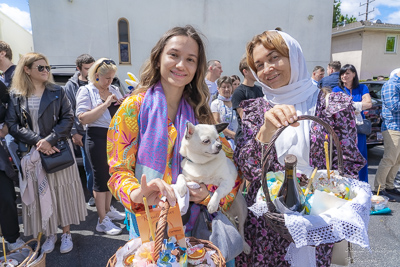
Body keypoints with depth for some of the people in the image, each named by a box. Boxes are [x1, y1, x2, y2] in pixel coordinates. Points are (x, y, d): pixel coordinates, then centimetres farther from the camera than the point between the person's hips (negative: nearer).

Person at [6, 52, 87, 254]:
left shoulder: (57, 92, 3)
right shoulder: (16, 96, 4)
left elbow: (67, 118, -5)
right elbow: (12, 124, -3)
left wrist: (50, 139, -16)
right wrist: (37, 141, -16)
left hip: (58, 149, 0)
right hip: (32, 153, 1)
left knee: (62, 190, 5)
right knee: (41, 192, 7)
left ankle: (66, 233, 21)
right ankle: (50, 233, 25)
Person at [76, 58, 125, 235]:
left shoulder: (114, 90, 10)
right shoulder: (86, 91, -6)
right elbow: (83, 118, -18)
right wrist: (105, 104, -20)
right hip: (98, 138, -6)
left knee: (110, 174, 16)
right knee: (101, 177, 0)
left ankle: (108, 209, 34)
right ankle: (102, 221, 12)